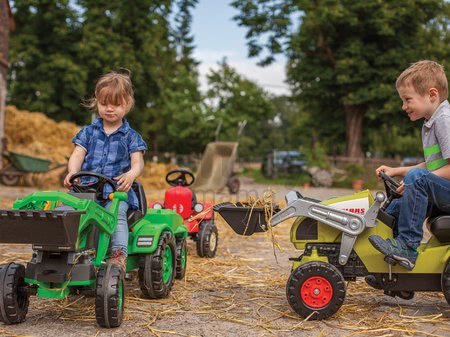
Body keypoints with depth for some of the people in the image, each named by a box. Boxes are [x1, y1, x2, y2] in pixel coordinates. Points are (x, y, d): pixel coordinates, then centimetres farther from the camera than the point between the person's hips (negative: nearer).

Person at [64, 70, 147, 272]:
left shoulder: (131, 136, 10)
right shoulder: (88, 132, 17)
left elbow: (137, 163, -1)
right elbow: (77, 156, 6)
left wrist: (130, 175, -26)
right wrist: (72, 173, -18)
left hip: (117, 190, -2)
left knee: (116, 213, -32)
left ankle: (119, 255, -34)